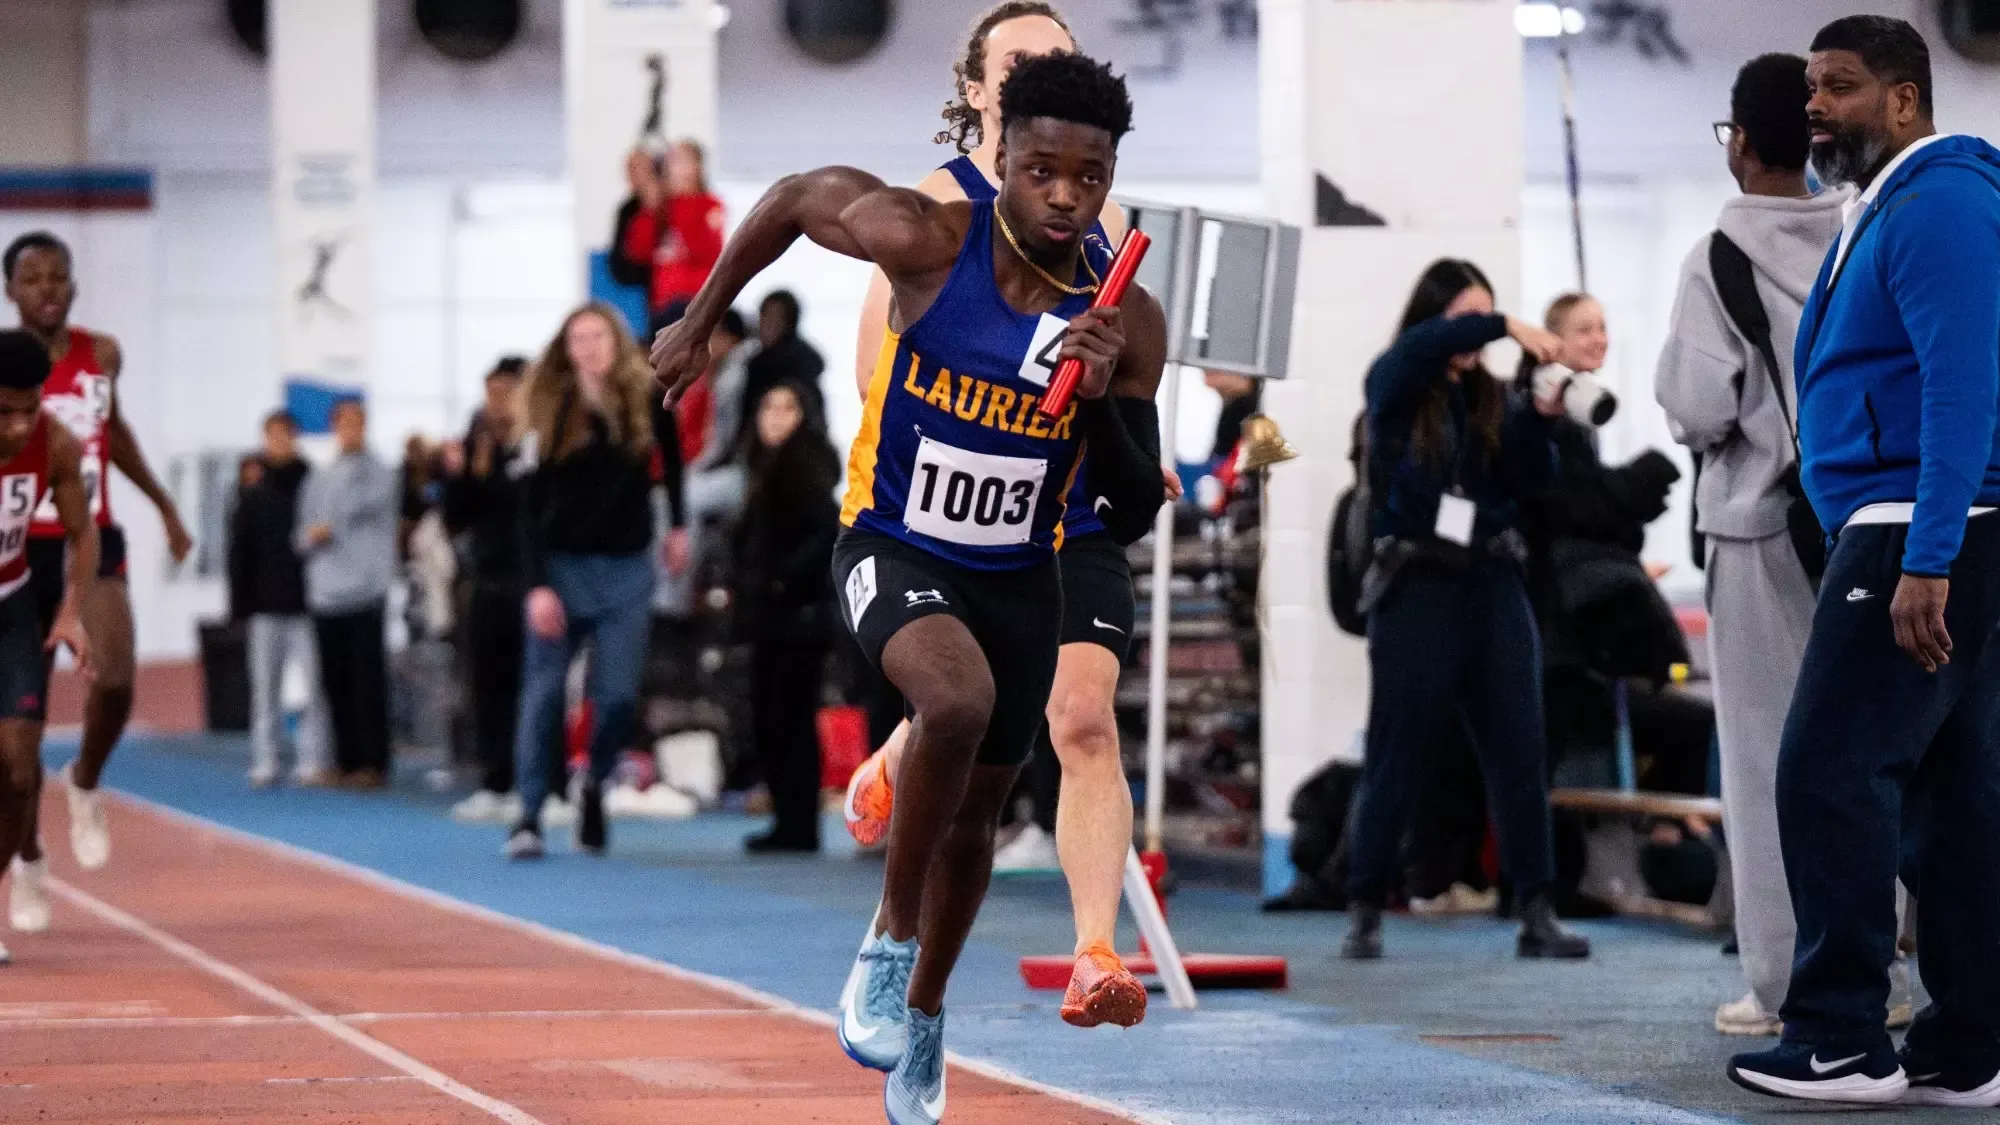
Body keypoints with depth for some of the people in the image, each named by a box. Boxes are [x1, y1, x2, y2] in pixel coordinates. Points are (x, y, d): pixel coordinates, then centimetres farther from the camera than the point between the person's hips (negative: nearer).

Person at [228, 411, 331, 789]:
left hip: (306, 605, -2)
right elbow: (239, 556, 8)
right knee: (264, 687, 4)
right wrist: (239, 606, 3)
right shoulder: (252, 497, 8)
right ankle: (264, 763, 7)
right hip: (266, 608, 2)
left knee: (313, 686, -2)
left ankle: (312, 761, 2)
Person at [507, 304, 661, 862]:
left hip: (628, 569, 2)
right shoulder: (549, 411, -5)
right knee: (543, 694, -4)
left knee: (618, 695, -3)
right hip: (562, 567, -2)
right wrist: (536, 585, -15)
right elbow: (531, 506, -6)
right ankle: (529, 815, 1)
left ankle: (594, 783, 24)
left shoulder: (644, 403, 2)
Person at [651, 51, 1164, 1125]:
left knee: (974, 815, 16)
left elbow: (1139, 506, -7)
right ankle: (889, 942, -15)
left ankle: (922, 1016, 41)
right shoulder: (927, 242, -20)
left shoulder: (1128, 322, -12)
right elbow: (794, 197, -1)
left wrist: (1102, 399, -26)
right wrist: (699, 326, 6)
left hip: (1019, 578, 4)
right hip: (893, 546, -4)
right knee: (957, 698, -34)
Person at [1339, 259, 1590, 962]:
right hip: (1417, 583, -3)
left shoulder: (1491, 396, 10)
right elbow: (1423, 346, -20)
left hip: (1492, 581, 3)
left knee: (1519, 748, -2)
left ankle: (1536, 914, -1)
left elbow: (1526, 481, 4)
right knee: (1398, 752, -1)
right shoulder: (1395, 386, 2)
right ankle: (1365, 911, 6)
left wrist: (1540, 419, -12)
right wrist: (1508, 326, -27)